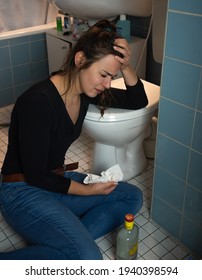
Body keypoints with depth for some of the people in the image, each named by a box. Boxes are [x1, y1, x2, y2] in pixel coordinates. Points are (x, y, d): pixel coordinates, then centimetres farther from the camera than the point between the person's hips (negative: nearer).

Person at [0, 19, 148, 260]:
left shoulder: (85, 90, -2)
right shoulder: (38, 101, -26)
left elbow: (138, 102, 6)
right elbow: (35, 176, -21)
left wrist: (126, 66, -12)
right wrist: (88, 190, -12)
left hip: (55, 181, 9)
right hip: (23, 191, -9)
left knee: (132, 197, -1)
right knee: (88, 260, -24)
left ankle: (53, 244, -10)